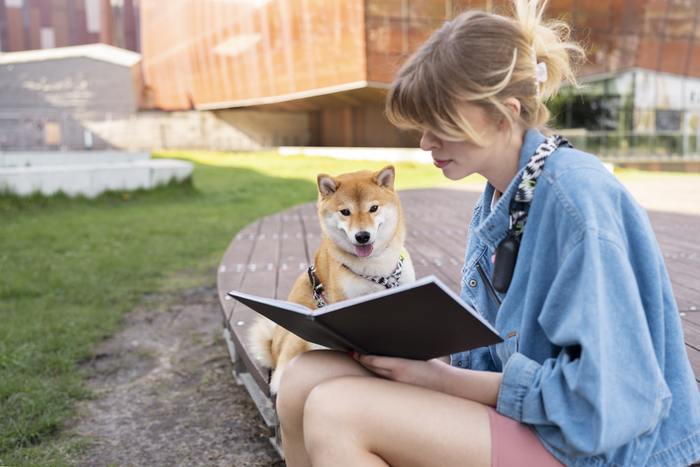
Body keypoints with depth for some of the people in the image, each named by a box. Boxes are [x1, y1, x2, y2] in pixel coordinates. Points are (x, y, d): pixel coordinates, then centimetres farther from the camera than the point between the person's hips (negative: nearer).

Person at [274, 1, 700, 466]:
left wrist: (439, 378, -17)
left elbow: (606, 402, -22)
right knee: (305, 378, -7)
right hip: (520, 407, 8)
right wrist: (409, 350, -4)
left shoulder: (579, 197, -20)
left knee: (335, 412, -24)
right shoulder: (495, 202, 7)